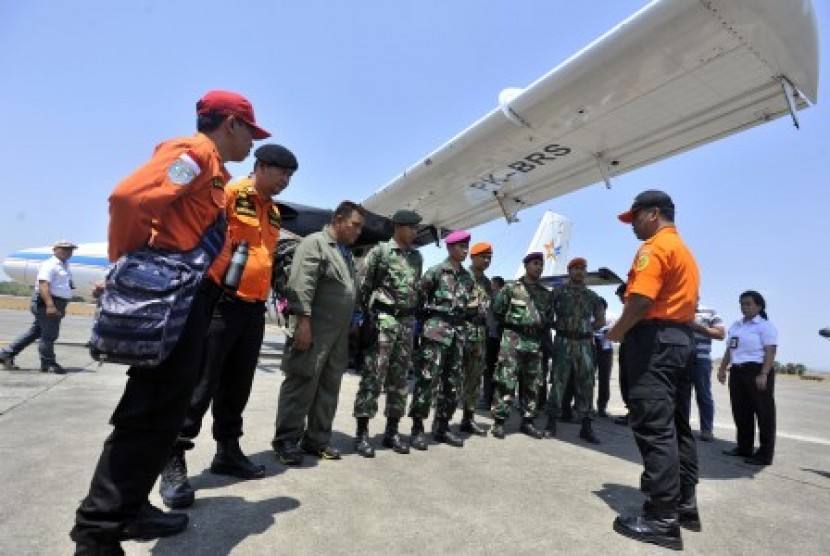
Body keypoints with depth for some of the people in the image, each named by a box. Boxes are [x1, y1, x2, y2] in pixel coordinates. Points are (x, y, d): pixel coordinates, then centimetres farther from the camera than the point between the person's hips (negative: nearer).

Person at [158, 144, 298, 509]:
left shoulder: (274, 213, 18)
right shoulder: (227, 194, -6)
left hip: (254, 308, 7)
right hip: (219, 302, -7)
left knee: (237, 386, 14)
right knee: (200, 383, -3)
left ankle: (228, 452, 27)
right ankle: (173, 462, 8)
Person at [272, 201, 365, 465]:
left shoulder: (347, 253, 21)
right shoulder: (314, 243, -5)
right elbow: (301, 284, -16)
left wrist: (353, 324, 16)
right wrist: (303, 320, -23)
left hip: (339, 334, 8)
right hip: (314, 329, -8)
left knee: (329, 386, 10)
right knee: (302, 383, -3)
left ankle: (317, 439, 19)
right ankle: (286, 440, 8)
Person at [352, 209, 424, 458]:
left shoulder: (417, 256, 15)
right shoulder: (380, 251, -2)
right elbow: (363, 286, -4)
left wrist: (414, 319, 14)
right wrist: (366, 317, -9)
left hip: (407, 321, 6)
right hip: (384, 319, -6)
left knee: (399, 379, 9)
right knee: (373, 376, -6)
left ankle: (391, 431, 18)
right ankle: (362, 433, 2)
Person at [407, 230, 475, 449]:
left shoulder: (468, 277, 15)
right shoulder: (436, 271, -4)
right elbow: (419, 294, -5)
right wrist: (427, 315, -4)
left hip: (458, 331, 7)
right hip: (436, 329, -7)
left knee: (452, 382, 9)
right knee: (427, 379, -7)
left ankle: (442, 427, 20)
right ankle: (417, 428, 1)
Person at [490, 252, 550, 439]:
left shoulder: (545, 294, 15)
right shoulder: (511, 288, 1)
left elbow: (549, 318, 23)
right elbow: (496, 311, 3)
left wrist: (542, 330, 9)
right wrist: (511, 325, 2)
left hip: (535, 343, 5)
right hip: (513, 340, -5)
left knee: (532, 385, 8)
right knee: (506, 382, -9)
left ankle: (527, 421, 18)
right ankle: (499, 421, -3)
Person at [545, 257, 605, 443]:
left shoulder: (592, 295, 13)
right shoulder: (558, 291, 3)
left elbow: (601, 320, 20)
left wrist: (587, 329, 10)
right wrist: (559, 327, -1)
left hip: (585, 343, 4)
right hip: (563, 342, -3)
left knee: (586, 384, 4)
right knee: (558, 381, -1)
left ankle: (586, 426, 11)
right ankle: (551, 423, 5)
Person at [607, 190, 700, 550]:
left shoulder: (655, 246, -10)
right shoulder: (684, 250, 22)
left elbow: (641, 298, -22)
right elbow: (684, 300, 21)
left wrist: (618, 331, -9)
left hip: (654, 339, -11)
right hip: (681, 338, 11)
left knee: (654, 428, -8)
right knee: (676, 426, 14)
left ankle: (662, 520, -3)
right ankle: (684, 504, 22)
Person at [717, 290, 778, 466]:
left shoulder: (765, 325, -3)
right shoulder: (736, 325, 18)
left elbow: (770, 352, -12)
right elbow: (729, 350, 21)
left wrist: (763, 374, -21)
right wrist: (722, 369, 14)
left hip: (756, 371, -7)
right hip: (737, 372, 7)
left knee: (763, 412, -2)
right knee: (740, 411, 11)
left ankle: (765, 453, 3)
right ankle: (744, 447, 21)